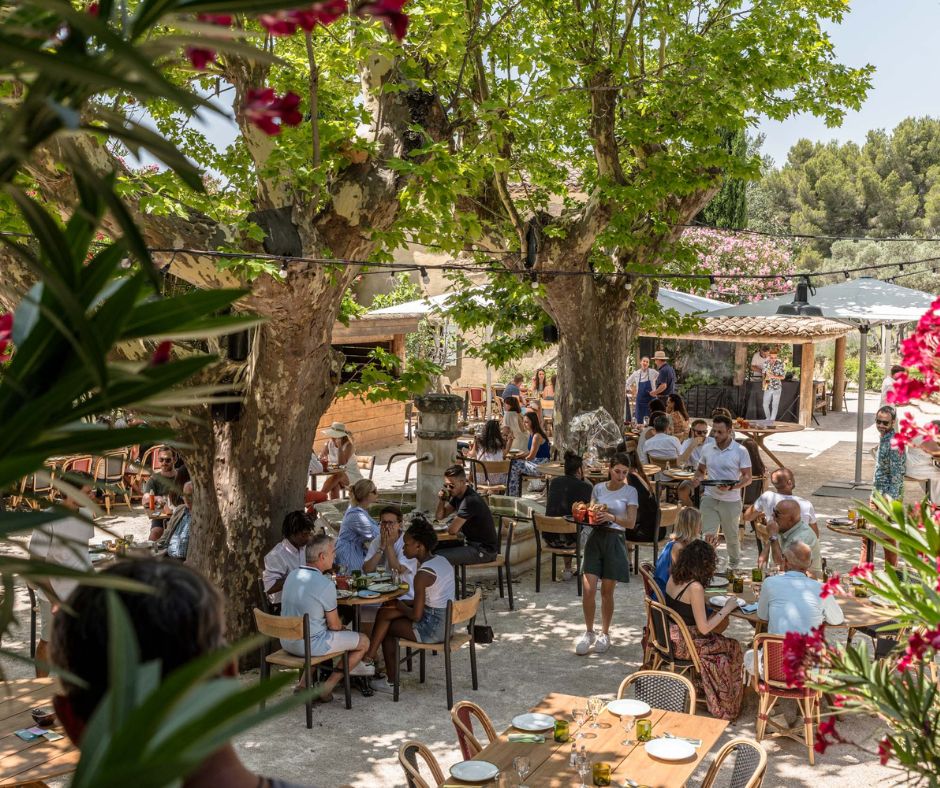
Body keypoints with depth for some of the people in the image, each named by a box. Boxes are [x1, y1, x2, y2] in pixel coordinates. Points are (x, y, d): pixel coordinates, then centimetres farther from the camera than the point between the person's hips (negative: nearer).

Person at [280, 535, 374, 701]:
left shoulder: (292, 575, 3)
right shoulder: (326, 584, -20)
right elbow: (334, 625, -11)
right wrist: (342, 626, 11)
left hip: (286, 641, 8)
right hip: (309, 645, -8)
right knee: (364, 641, 6)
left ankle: (304, 684, 24)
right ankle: (326, 688, 7)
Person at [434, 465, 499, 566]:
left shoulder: (470, 500, -24)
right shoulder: (457, 495, 7)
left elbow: (452, 530, -24)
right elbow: (440, 516, 13)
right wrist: (441, 500, -6)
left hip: (484, 550, -10)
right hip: (472, 542, 10)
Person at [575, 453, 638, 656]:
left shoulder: (630, 492, 0)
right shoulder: (598, 488, 8)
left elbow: (631, 523, -6)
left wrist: (611, 517, -22)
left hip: (614, 542, -2)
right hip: (595, 538, 2)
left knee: (607, 592, 5)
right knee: (588, 589, -5)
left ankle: (604, 634, 22)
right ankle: (589, 633, 12)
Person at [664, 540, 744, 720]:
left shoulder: (673, 578, -1)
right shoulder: (695, 587, -24)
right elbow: (704, 628, -20)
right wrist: (726, 609, -10)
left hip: (669, 636, 8)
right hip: (682, 645, -8)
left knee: (719, 636, 23)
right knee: (732, 648, 9)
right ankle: (724, 706, 22)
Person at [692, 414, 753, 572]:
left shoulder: (740, 451, -9)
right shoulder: (707, 449, 3)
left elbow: (748, 477, -8)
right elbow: (701, 470, 16)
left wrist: (731, 487, -25)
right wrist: (698, 478, -7)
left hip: (731, 501, -2)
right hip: (710, 499, 2)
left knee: (731, 536, 15)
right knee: (707, 535, -6)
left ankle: (733, 565, 39)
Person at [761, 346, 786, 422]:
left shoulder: (780, 364, -10)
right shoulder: (766, 363, 0)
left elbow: (782, 376, -7)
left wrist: (774, 376, -22)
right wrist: (763, 380, -6)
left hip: (777, 387, -3)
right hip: (767, 387, 3)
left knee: (775, 405, 2)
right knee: (765, 404, 6)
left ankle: (772, 421, 12)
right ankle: (768, 419, 26)